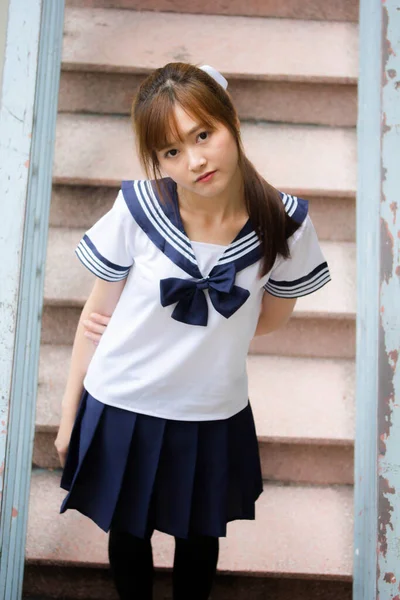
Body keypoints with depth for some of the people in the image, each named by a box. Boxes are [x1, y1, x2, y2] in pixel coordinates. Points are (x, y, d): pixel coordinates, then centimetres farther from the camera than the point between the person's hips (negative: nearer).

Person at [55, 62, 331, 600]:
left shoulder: (284, 224, -16)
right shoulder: (137, 210, -19)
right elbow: (97, 315, -8)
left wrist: (208, 333, -6)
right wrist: (69, 414, -1)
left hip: (214, 417, 1)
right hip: (123, 409, 0)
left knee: (199, 540, 25)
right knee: (128, 535, 23)